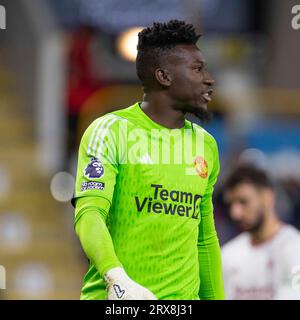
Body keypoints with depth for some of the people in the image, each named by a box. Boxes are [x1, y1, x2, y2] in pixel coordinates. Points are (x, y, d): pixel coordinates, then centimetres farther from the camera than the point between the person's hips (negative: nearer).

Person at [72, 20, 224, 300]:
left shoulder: (206, 144, 16)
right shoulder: (110, 131, -3)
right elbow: (89, 213, -16)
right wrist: (117, 277, -31)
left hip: (184, 296, 5)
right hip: (115, 298, -5)